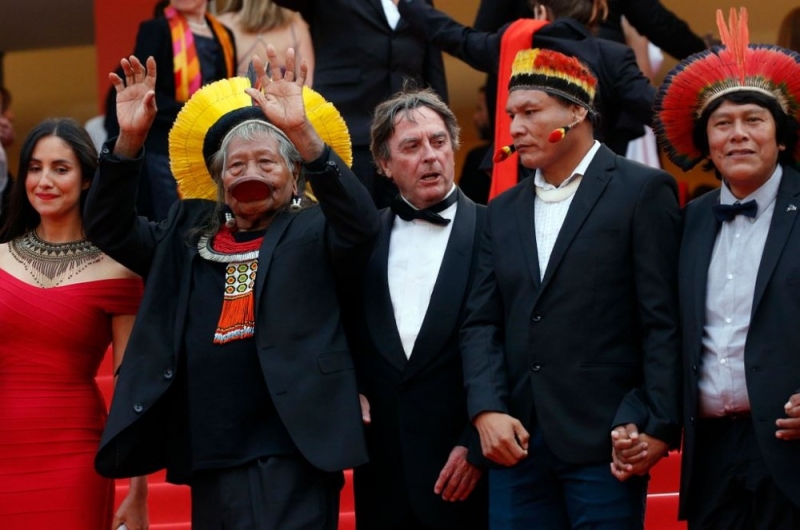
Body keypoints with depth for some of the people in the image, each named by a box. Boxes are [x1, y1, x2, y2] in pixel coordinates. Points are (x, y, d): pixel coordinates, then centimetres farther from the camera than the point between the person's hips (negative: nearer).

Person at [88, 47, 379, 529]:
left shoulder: (311, 233, 3)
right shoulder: (188, 235, 16)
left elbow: (363, 225, -16)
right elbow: (110, 227, 11)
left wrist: (302, 133, -26)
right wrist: (130, 140, -4)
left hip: (286, 459, -5)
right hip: (207, 461, 5)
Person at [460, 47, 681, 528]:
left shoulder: (642, 191, 0)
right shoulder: (504, 210, 17)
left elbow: (663, 321, -5)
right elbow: (482, 323, 10)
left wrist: (658, 425, -12)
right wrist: (487, 411, -5)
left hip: (603, 440, -5)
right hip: (516, 441, 5)